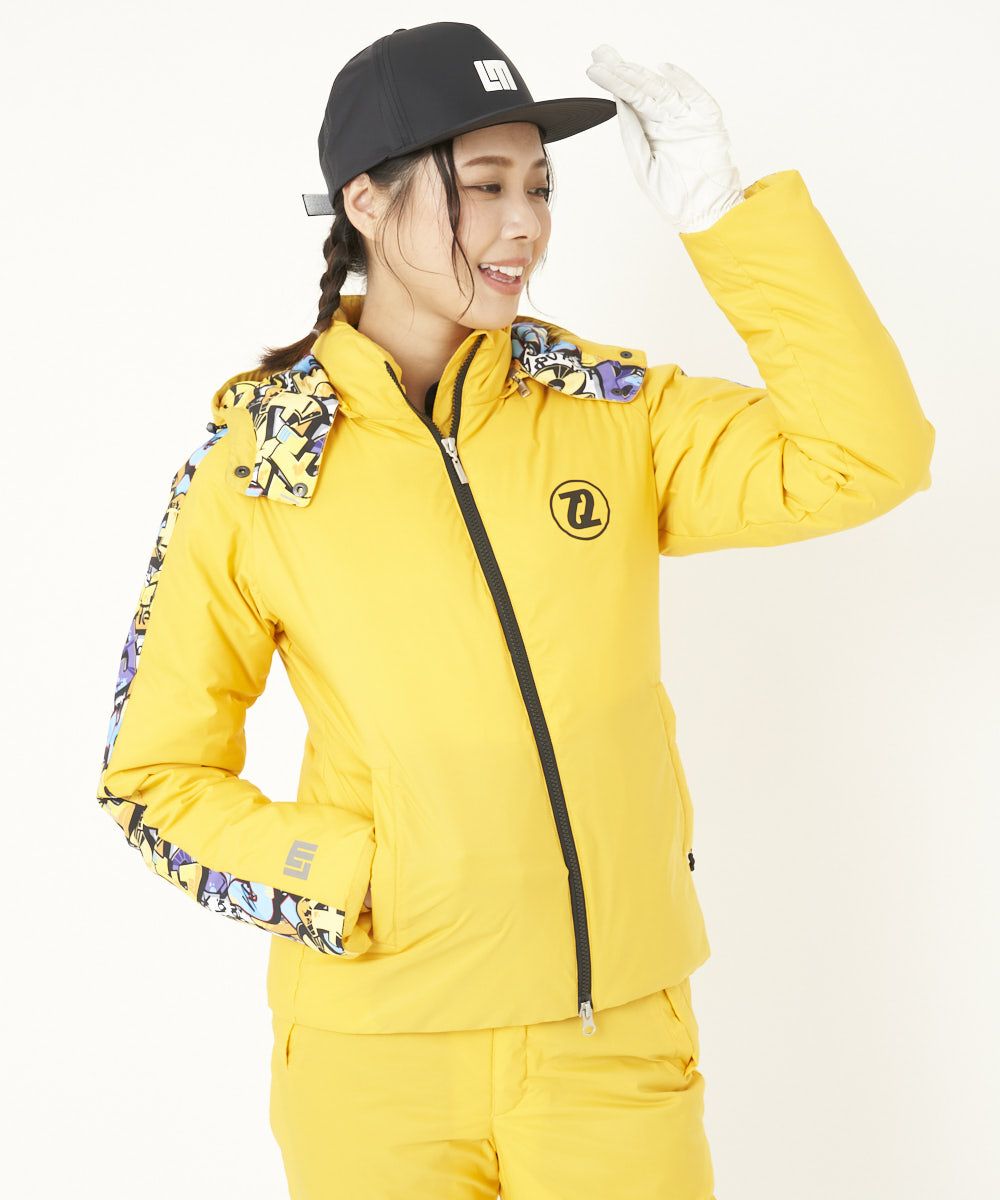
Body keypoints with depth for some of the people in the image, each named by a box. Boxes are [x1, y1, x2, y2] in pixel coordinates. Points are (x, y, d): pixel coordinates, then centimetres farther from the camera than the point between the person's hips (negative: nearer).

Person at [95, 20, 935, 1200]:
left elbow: (863, 458, -11)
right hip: (379, 1054, -2)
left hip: (619, 1029, 2)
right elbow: (152, 777, 0)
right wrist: (352, 884, -14)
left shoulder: (609, 410, 0)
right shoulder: (254, 469, -6)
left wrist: (719, 209, -14)